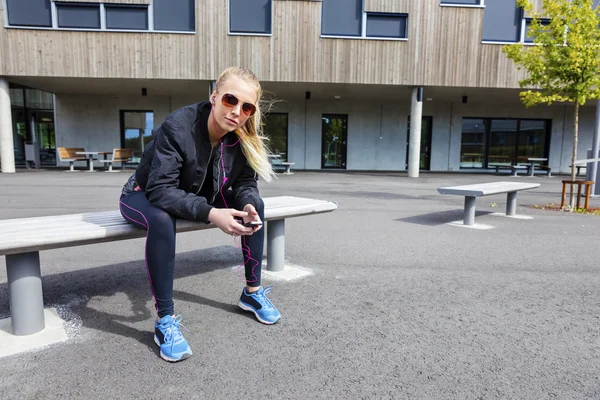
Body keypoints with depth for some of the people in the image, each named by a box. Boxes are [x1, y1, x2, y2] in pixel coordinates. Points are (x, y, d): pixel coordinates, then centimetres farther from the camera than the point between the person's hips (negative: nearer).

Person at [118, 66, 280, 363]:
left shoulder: (243, 137, -16)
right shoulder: (178, 126, -33)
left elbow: (245, 183, -10)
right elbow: (160, 189, -37)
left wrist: (247, 205, -33)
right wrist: (210, 214, -47)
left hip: (198, 196, 5)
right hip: (146, 196, -5)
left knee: (255, 204, -11)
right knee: (162, 219, -39)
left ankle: (252, 291, 1)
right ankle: (165, 321, -24)